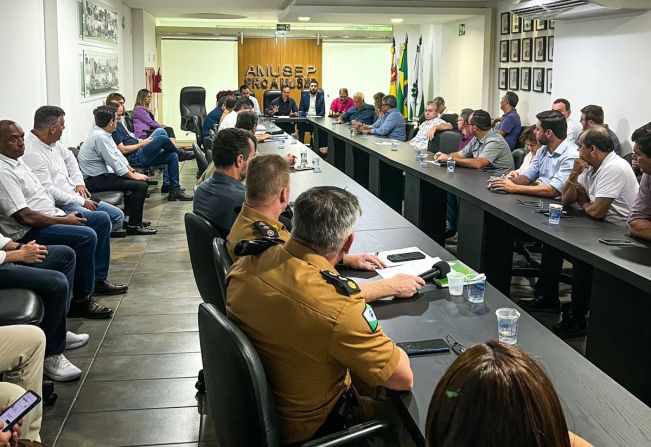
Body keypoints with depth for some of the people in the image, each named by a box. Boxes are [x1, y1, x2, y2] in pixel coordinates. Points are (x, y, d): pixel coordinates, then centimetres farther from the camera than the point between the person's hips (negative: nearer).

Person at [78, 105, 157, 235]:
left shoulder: (104, 134, 11)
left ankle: (134, 218, 23)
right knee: (140, 185, -15)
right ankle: (134, 226, -9)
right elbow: (115, 163, -20)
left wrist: (133, 171, 7)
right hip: (94, 181, -10)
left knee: (139, 179, 14)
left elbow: (118, 155, 14)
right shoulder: (100, 137, -20)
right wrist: (134, 176, -11)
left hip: (102, 174, 10)